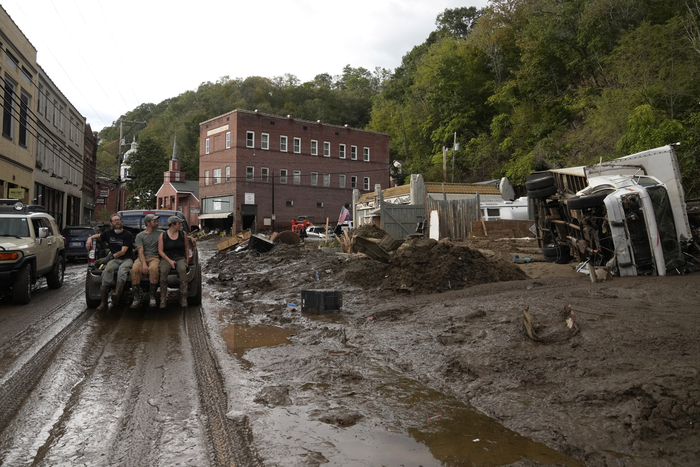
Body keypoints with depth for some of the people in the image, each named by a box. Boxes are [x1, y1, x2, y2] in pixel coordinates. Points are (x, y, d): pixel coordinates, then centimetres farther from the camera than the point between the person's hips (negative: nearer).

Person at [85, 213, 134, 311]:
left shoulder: (127, 235, -2)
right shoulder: (109, 233, 13)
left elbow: (123, 252, -8)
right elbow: (98, 235, 35)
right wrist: (90, 238, 15)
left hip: (127, 259, -3)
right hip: (114, 260, 3)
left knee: (122, 269, -38)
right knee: (107, 270, -31)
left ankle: (117, 294, -60)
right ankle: (103, 302, -37)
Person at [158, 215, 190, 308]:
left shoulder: (183, 234, 8)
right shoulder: (162, 236, 3)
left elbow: (186, 247, 18)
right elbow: (160, 251, 0)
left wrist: (186, 260, 9)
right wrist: (170, 261, -12)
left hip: (180, 258, 1)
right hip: (166, 258, -1)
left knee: (183, 270, -33)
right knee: (163, 271, -33)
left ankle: (183, 299, -30)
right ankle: (163, 299, -24)